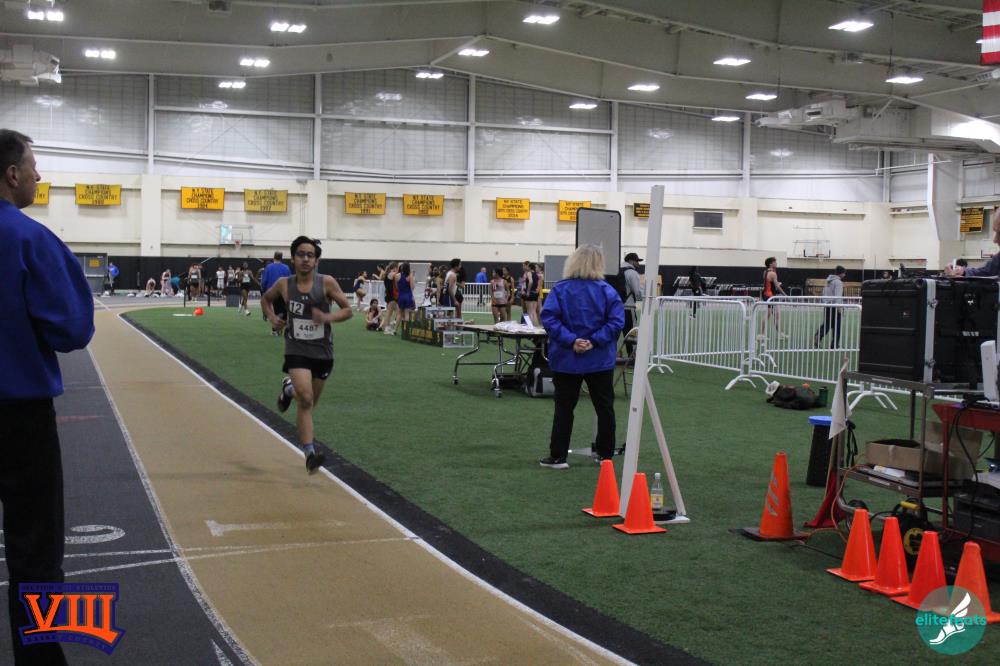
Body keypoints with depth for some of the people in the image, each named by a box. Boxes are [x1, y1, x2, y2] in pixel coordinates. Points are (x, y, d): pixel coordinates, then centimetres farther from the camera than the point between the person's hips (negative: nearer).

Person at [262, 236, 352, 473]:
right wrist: (271, 317, -1)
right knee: (305, 399, -21)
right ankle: (310, 453, -18)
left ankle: (289, 388, 52)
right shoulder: (284, 284, -3)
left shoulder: (326, 283, -8)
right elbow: (265, 299, 18)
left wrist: (328, 317, -21)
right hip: (297, 350, -2)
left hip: (323, 352, 2)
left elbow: (348, 310, -3)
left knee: (310, 402, 18)